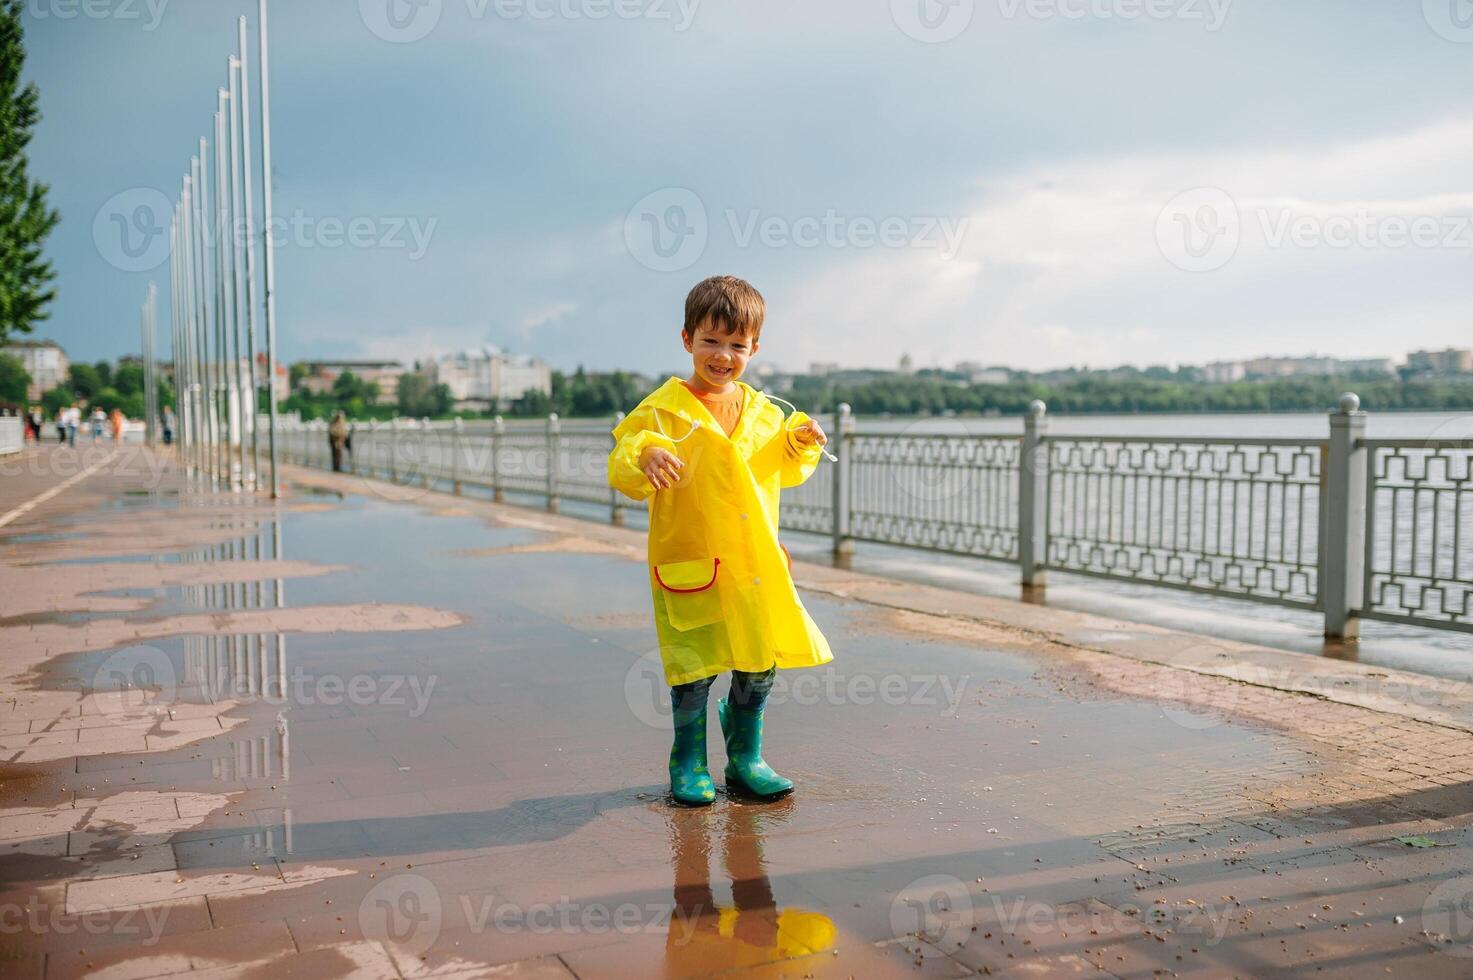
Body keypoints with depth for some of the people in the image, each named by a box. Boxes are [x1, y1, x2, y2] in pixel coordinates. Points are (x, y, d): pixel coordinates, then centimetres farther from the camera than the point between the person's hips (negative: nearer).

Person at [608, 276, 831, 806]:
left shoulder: (763, 412, 9)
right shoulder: (663, 409, -6)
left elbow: (784, 470, 19)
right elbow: (623, 472, -11)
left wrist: (801, 442, 0)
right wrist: (644, 457, -32)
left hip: (755, 564, 5)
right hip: (689, 563, -5)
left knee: (758, 667, 9)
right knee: (695, 671, 0)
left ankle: (745, 760, 27)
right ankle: (688, 764, 19)